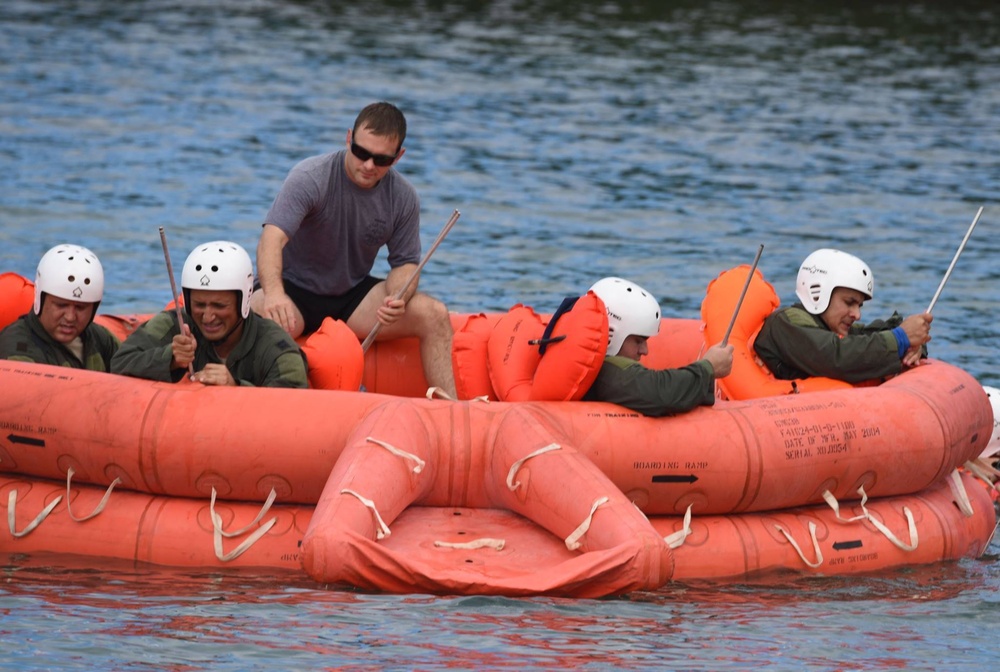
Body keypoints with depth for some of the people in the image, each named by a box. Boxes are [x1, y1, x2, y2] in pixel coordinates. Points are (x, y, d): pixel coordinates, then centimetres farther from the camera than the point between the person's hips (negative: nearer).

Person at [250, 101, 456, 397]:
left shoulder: (403, 198, -4)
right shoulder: (310, 178, -19)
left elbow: (406, 262, 4)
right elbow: (272, 238, -31)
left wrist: (397, 299, -22)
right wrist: (274, 293, -52)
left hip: (353, 295, 4)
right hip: (294, 290, -4)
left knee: (434, 315, -16)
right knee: (256, 317, -39)